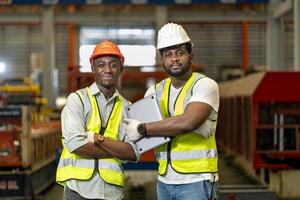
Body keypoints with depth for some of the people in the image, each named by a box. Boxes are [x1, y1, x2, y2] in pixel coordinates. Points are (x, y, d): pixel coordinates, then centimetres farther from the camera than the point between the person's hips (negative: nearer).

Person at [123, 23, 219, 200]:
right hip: (164, 181, 6)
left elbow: (187, 122, -22)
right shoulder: (155, 91, 12)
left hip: (196, 181, -5)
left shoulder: (205, 85, -7)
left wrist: (142, 129, -14)